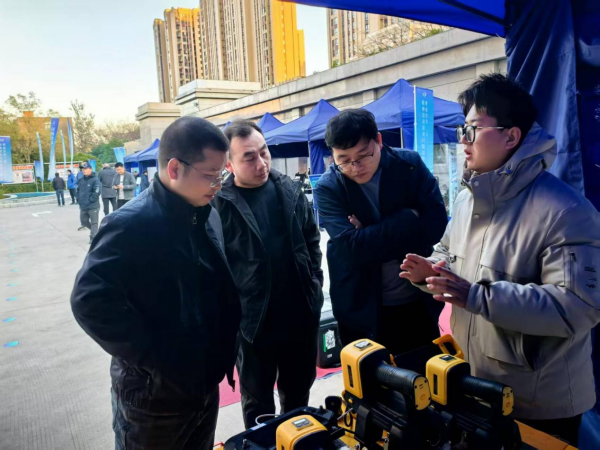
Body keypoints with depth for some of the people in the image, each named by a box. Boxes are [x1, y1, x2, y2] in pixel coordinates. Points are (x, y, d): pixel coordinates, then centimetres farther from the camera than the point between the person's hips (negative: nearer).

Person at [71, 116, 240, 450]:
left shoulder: (206, 215, 3)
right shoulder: (133, 224, -23)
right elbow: (90, 300, -28)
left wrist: (224, 347, 7)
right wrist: (154, 357, -22)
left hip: (205, 382, 7)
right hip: (154, 394, -7)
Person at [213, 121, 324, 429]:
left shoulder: (290, 190, 0)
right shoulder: (219, 204, -14)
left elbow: (312, 238, 11)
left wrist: (314, 285, 8)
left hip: (302, 314, 5)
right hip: (253, 320, -4)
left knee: (299, 391, 24)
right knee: (257, 400, 17)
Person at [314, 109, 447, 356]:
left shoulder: (410, 164, -7)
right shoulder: (327, 188, -13)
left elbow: (436, 222, -14)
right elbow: (353, 247, -23)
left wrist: (374, 240, -21)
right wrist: (408, 218, -19)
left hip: (418, 301, 2)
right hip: (363, 310, -2)